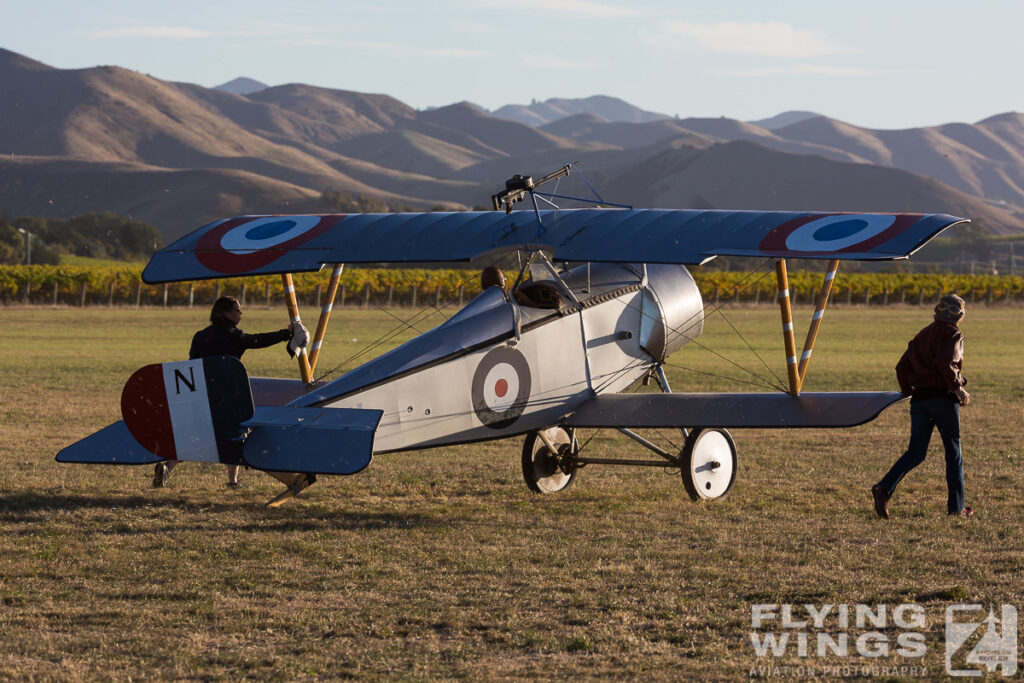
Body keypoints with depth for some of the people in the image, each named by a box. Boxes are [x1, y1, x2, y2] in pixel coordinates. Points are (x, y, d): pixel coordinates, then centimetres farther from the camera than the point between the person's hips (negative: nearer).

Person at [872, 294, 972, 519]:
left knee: (916, 452, 2)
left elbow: (902, 367, 16)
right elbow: (945, 364, -21)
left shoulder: (922, 336, 18)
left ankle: (884, 488, -20)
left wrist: (908, 390, 28)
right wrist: (958, 388, -12)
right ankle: (956, 506, 11)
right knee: (953, 452, 8)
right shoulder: (953, 335, -4)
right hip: (943, 397, -6)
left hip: (919, 398, 6)